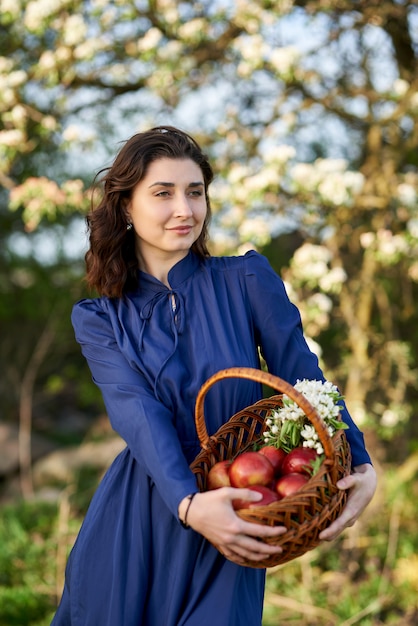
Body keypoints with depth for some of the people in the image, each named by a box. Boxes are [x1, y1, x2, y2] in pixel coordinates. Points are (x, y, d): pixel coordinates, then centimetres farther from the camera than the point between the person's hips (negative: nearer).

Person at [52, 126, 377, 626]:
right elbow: (137, 413, -15)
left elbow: (303, 378, -8)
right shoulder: (99, 320, 1)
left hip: (229, 526, -1)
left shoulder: (247, 281, -1)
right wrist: (189, 503, -33)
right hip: (135, 529, 1)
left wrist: (359, 465, -25)